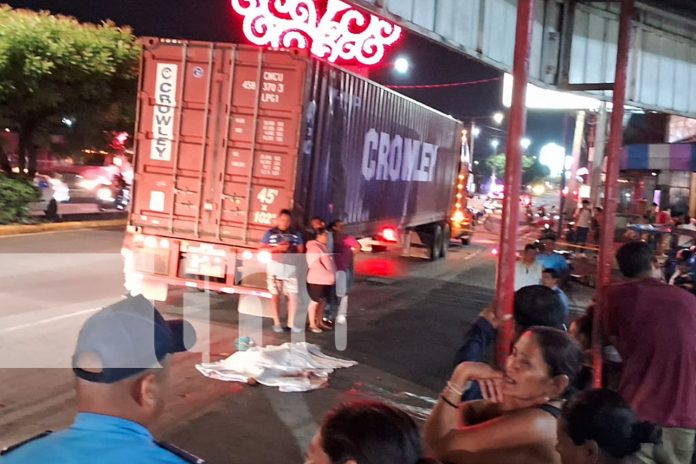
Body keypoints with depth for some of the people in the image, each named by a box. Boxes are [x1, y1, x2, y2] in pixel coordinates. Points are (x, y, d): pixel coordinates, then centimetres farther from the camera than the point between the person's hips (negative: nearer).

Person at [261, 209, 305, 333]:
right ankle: (277, 323, 15)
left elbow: (301, 251, 9)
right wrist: (278, 248, -13)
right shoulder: (270, 233, 1)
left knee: (293, 295, -4)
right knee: (276, 295, 6)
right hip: (275, 267, -1)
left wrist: (291, 249, -9)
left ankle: (291, 323, 4)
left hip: (291, 268, 1)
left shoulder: (296, 235, 6)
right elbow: (262, 249, -3)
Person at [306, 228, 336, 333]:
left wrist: (332, 275, 14)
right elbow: (315, 264, -21)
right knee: (315, 302, -1)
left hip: (326, 280, 9)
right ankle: (312, 324, 7)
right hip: (317, 280, -9)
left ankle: (319, 322, 22)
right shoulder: (314, 247, -14)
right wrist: (327, 274, -21)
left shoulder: (324, 247, 16)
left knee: (322, 301, 13)